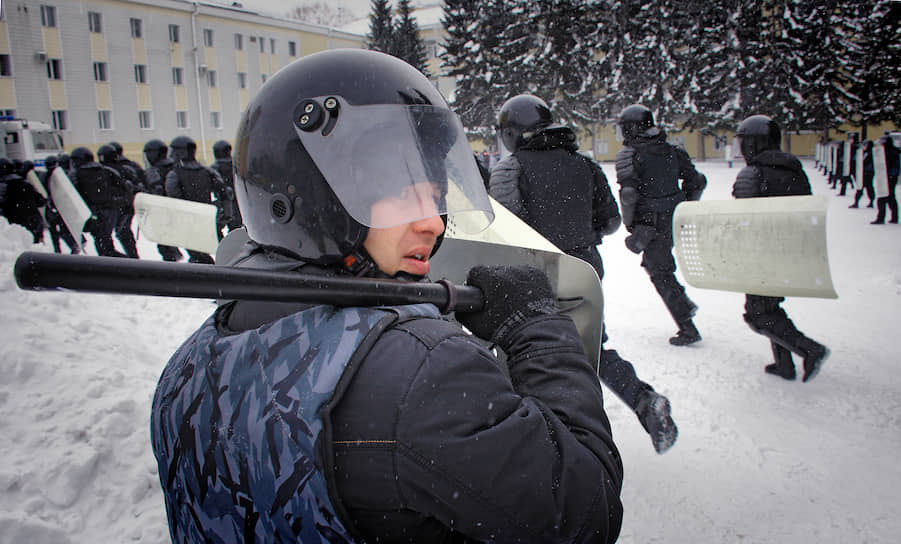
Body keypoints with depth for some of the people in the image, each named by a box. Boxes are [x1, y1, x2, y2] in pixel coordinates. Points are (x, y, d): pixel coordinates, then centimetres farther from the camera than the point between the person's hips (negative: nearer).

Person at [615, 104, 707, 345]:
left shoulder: (628, 154, -12)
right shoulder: (673, 151, 6)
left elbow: (628, 193, -21)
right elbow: (697, 182, 8)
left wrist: (630, 225, -10)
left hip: (650, 224, -6)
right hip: (676, 221, 6)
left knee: (661, 274, 5)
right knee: (653, 261, 26)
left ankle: (688, 328, 8)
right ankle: (683, 302, 21)